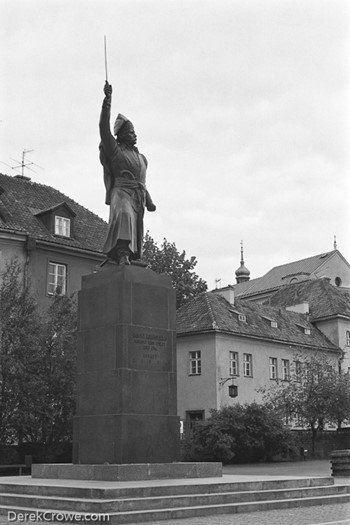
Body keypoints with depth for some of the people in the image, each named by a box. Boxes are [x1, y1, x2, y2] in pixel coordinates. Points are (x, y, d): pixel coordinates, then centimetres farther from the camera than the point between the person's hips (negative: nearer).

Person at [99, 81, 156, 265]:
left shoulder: (141, 158, 27)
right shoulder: (114, 150, 8)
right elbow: (103, 126, -2)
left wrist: (149, 201, 19)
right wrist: (107, 100, -9)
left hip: (138, 196, 7)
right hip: (121, 191, -7)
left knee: (136, 231, -1)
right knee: (124, 216, -35)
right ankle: (122, 253, -49)